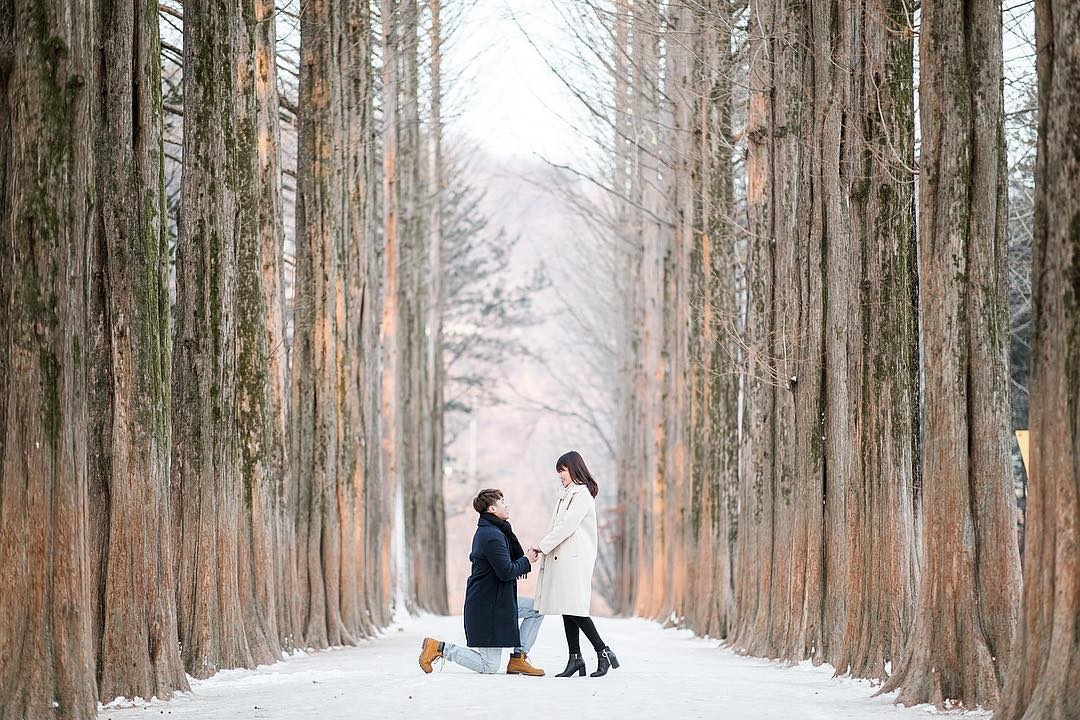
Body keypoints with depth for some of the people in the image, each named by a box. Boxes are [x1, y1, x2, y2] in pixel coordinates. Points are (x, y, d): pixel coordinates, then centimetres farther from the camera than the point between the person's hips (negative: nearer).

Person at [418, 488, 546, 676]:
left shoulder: (485, 531, 11)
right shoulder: (493, 536, -21)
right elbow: (506, 572, -25)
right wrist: (527, 561, -7)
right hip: (488, 607, -10)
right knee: (489, 666, -5)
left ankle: (518, 659, 8)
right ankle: (440, 648, 1)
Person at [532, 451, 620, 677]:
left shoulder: (582, 494, -9)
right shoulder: (567, 495, 20)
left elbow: (566, 526, -15)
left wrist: (542, 546, -12)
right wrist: (541, 545, 7)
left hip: (575, 560, -9)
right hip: (562, 558, 9)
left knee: (573, 609, -12)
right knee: (566, 609, 5)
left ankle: (603, 652, -6)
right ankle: (575, 658, 6)